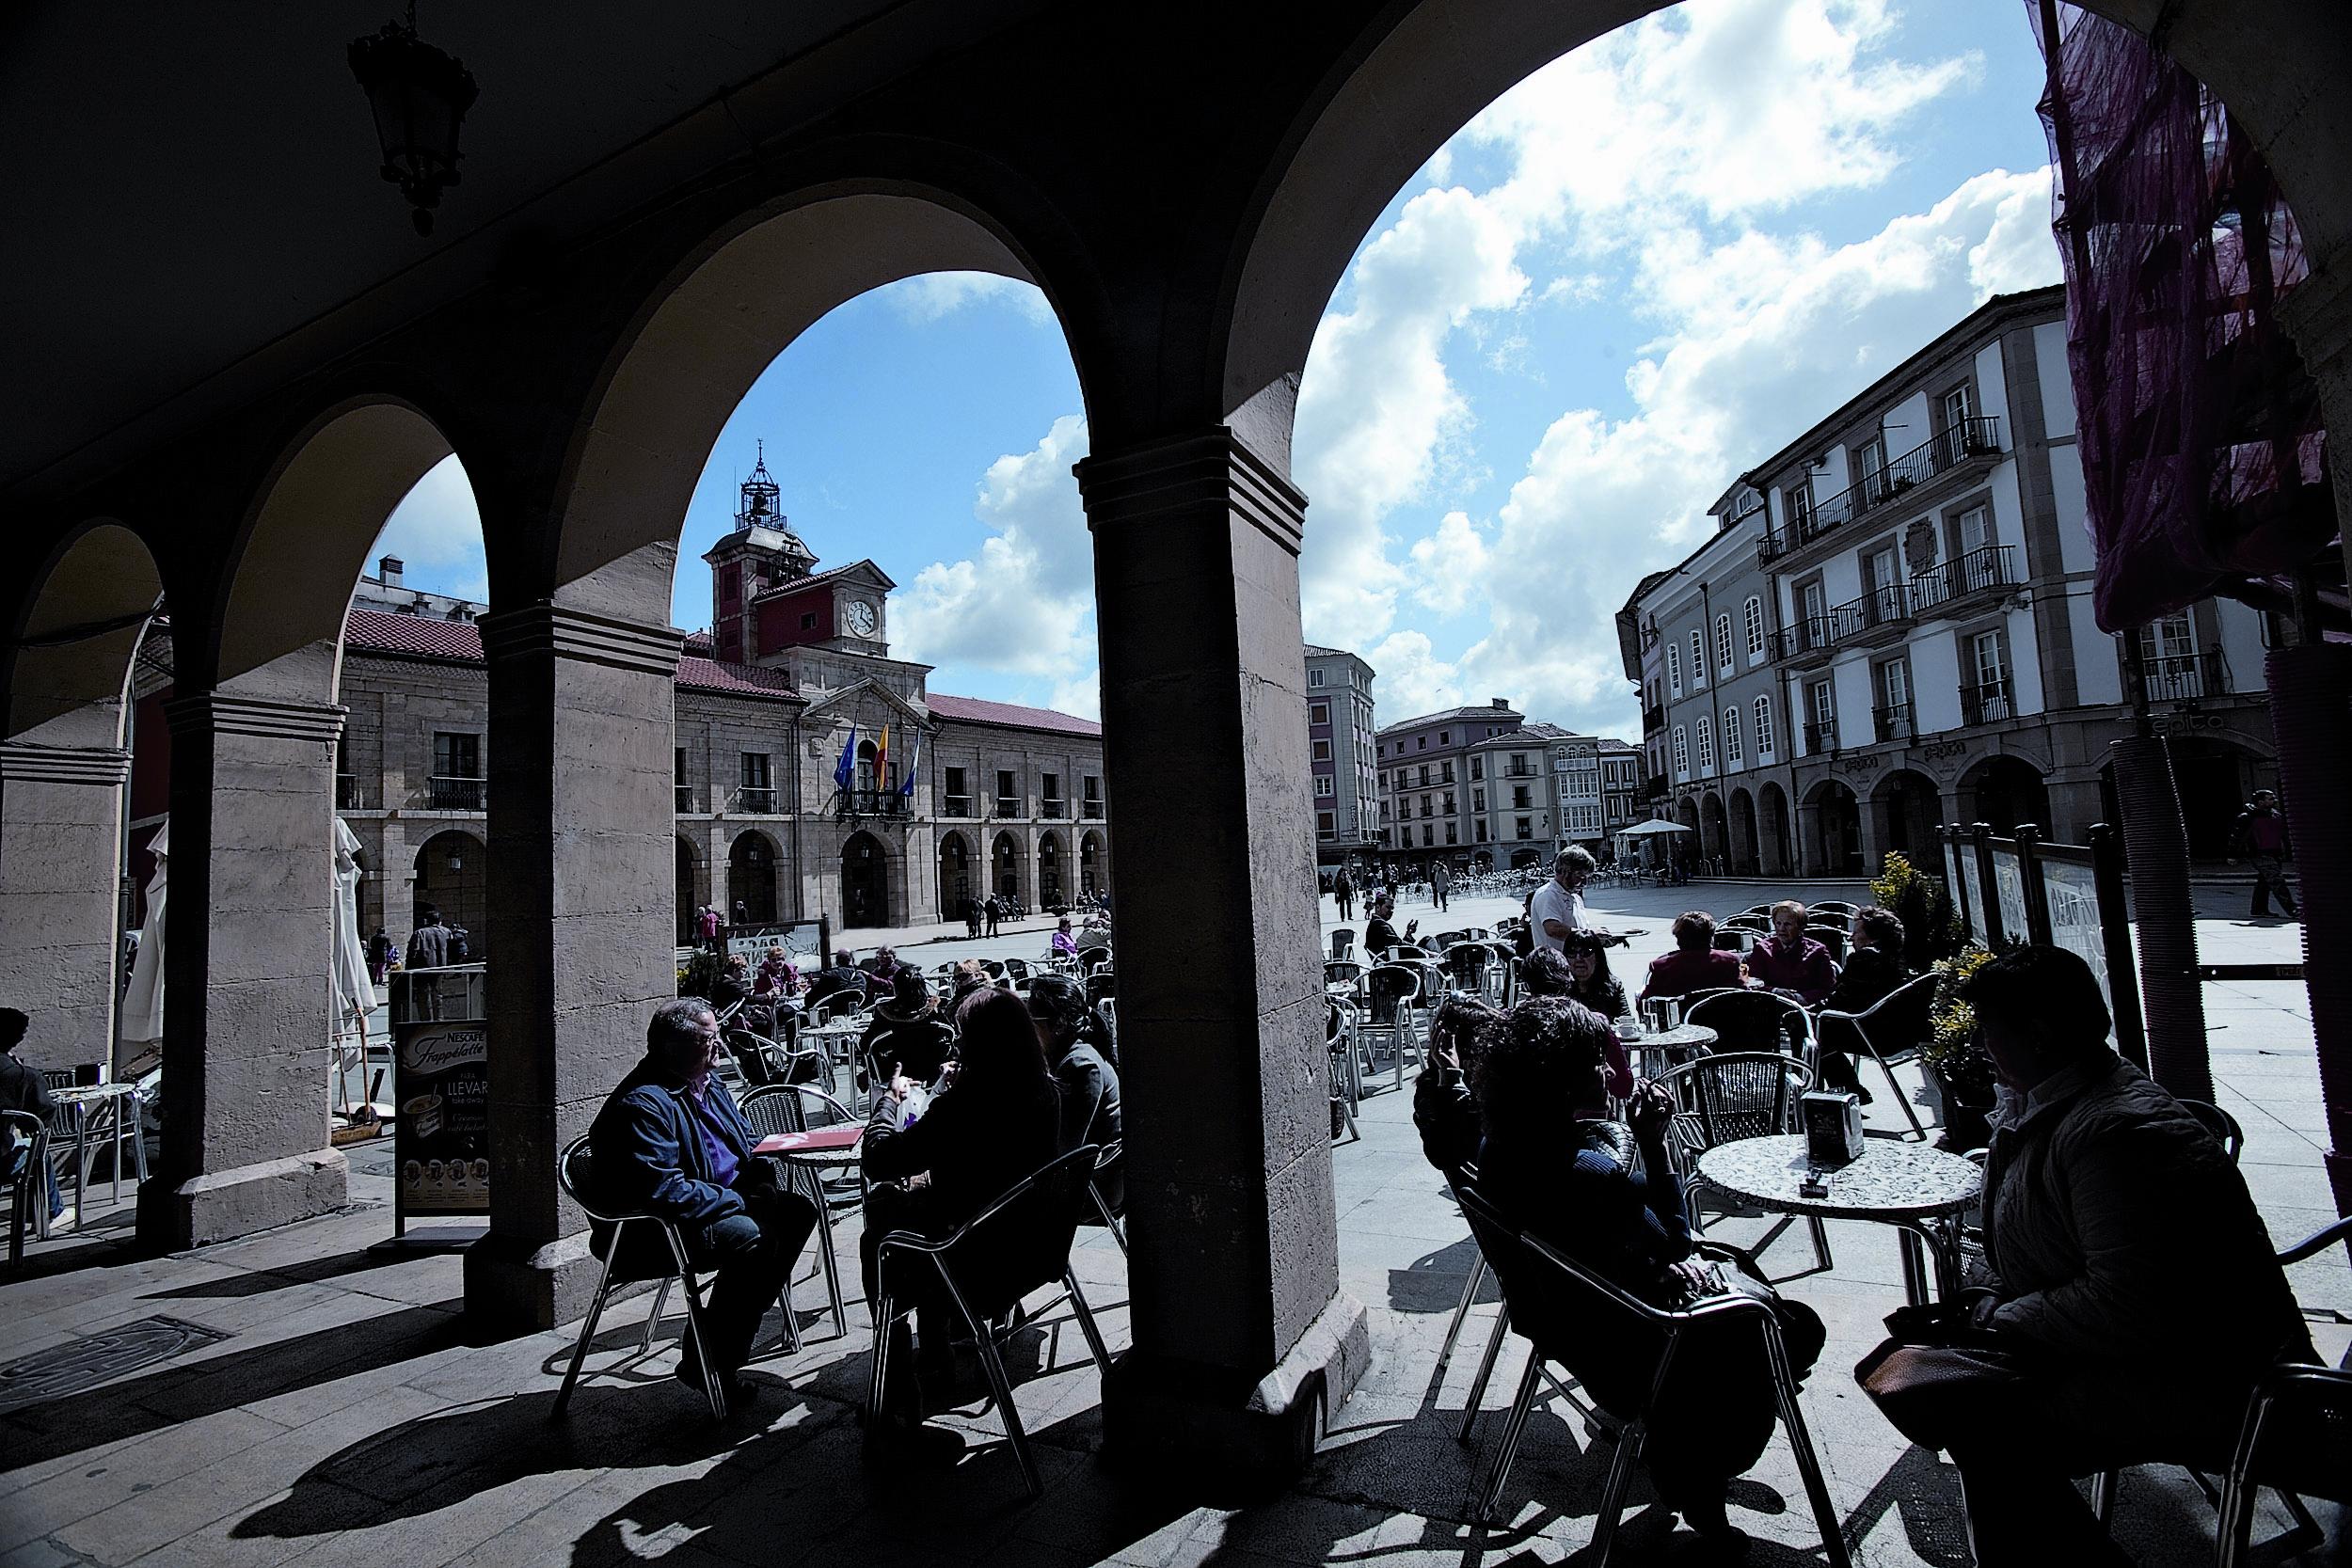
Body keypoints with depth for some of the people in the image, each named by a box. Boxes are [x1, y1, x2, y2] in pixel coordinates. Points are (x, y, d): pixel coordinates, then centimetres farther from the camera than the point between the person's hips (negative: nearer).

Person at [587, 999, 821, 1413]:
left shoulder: (707, 1083, 9)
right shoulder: (643, 1104, -21)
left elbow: (747, 1141, 23)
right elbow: (662, 1189, -29)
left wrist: (762, 1162, 1)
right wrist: (737, 1201, -22)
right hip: (652, 1234, -10)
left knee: (797, 1210, -1)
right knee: (751, 1237, -31)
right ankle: (706, 1365, -14)